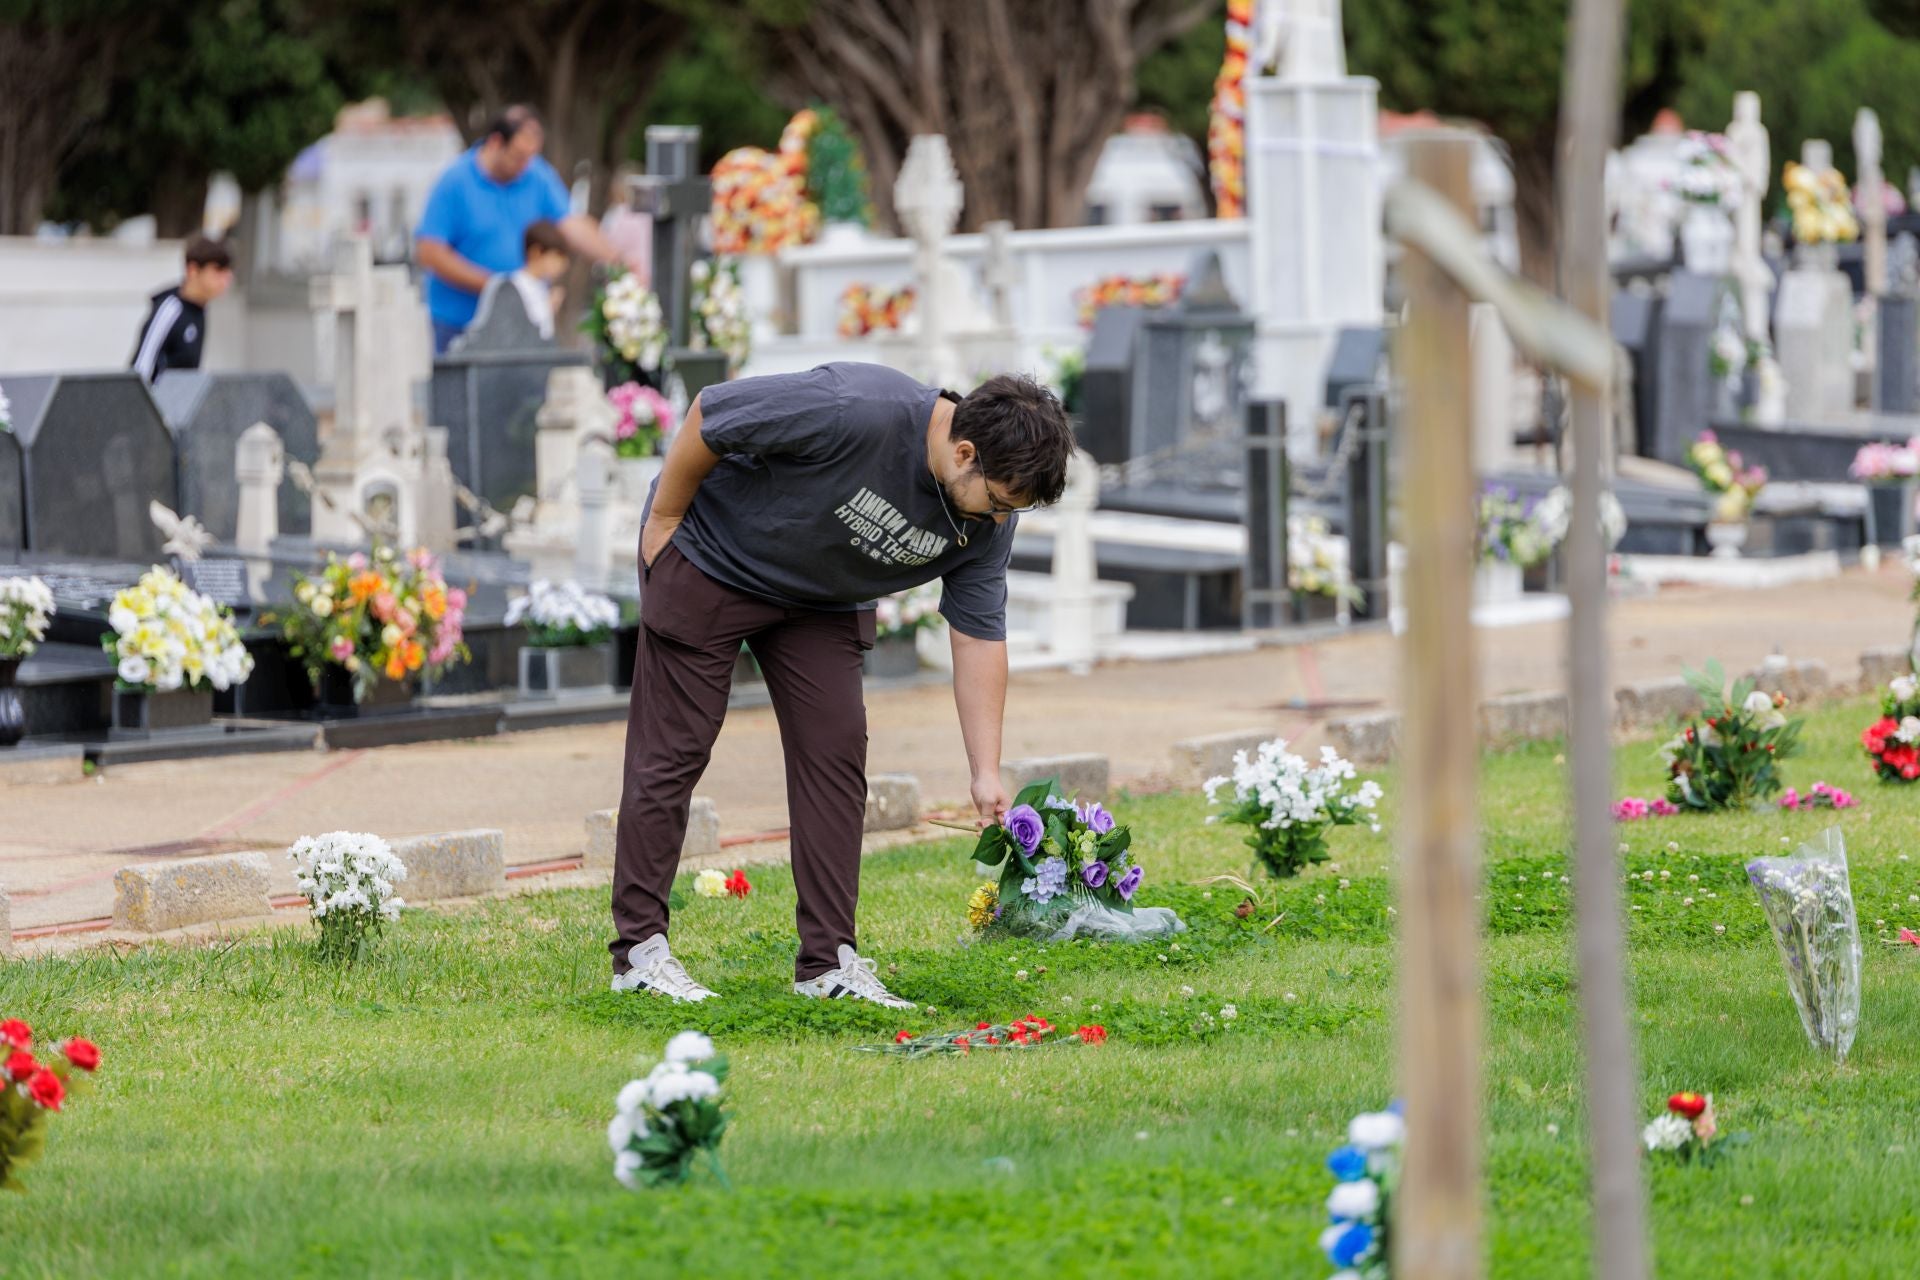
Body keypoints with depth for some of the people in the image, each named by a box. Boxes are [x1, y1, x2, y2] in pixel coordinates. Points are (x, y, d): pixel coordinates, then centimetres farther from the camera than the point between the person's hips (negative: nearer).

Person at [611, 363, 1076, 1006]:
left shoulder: (987, 520, -16)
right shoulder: (854, 414, -37)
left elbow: (979, 638, -8)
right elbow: (708, 415, -27)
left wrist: (986, 773, -12)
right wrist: (664, 522, -15)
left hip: (821, 602, 6)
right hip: (710, 560, -6)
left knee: (836, 754, -3)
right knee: (672, 752, -4)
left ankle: (829, 962, 2)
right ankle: (640, 952, 3)